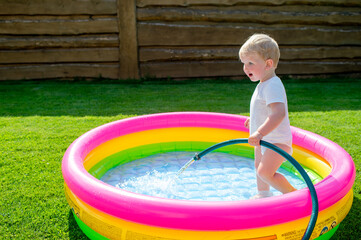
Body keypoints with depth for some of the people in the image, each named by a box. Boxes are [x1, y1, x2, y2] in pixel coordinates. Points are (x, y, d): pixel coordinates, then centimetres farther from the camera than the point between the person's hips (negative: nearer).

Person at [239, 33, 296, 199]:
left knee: (265, 172, -21)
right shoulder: (264, 84, 6)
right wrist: (253, 119, 35)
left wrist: (260, 133, -47)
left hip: (276, 140, -11)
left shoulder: (273, 86, -27)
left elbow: (279, 113, -42)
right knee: (259, 166, 25)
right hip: (265, 139, 11)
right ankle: (263, 195, 48)